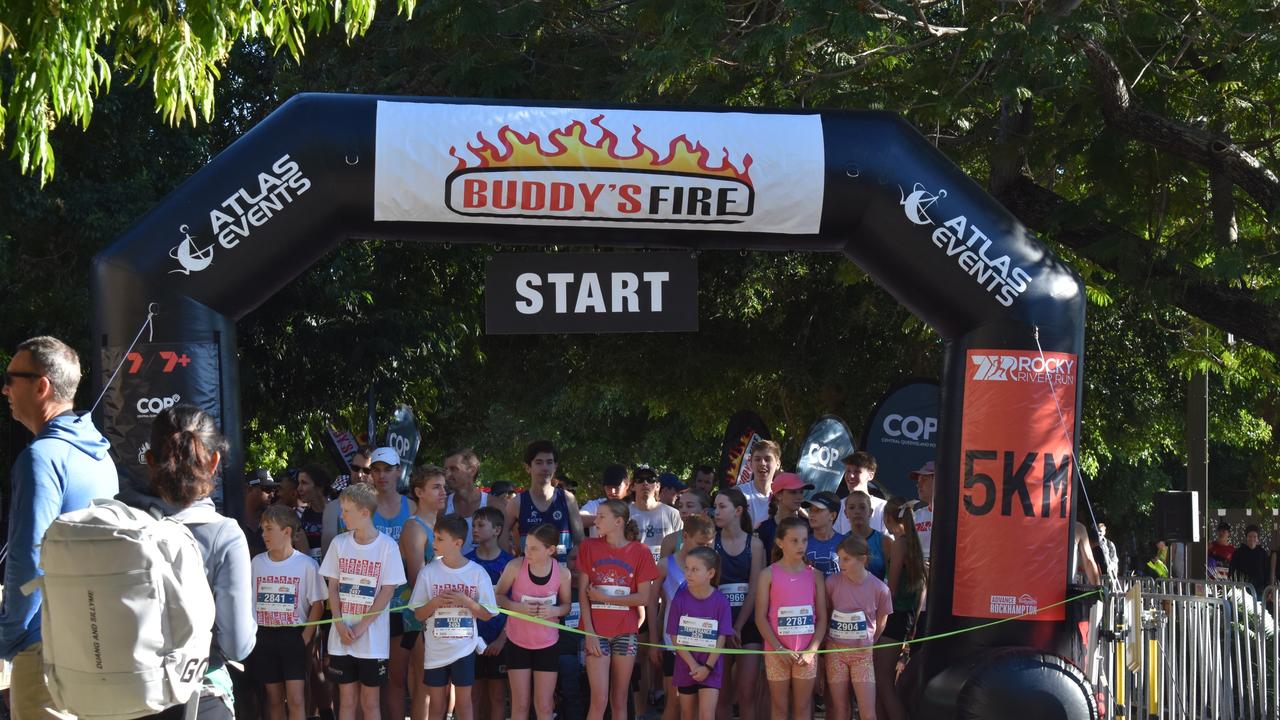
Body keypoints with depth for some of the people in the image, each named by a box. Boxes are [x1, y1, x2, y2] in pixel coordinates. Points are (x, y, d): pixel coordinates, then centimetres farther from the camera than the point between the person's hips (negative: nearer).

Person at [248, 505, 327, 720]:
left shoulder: (306, 564, -6)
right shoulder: (257, 563, 5)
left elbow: (317, 605, -2)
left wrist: (305, 638, -9)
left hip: (293, 636, -3)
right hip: (263, 637, 3)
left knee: (296, 700, -9)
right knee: (274, 700, 8)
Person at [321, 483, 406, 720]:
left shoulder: (387, 546, -7)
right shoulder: (339, 543, 3)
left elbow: (387, 592, -8)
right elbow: (333, 588, 5)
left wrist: (360, 627, -12)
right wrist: (340, 625, -9)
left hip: (373, 639, -3)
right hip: (341, 638, 3)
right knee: (347, 700, 7)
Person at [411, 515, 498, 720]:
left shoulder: (477, 573, -6)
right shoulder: (428, 572, -4)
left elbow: (487, 614, -1)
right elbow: (419, 614, 1)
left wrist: (465, 601, -17)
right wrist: (435, 603, -19)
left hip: (464, 648, -1)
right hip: (436, 649, 1)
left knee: (463, 702, 6)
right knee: (437, 703, 9)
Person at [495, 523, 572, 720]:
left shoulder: (562, 573, -12)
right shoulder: (515, 567, -15)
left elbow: (567, 605, 2)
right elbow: (498, 595, -3)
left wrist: (554, 611, -21)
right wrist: (517, 606, -22)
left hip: (548, 644, 0)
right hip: (517, 642, 0)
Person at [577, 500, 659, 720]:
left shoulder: (640, 552, 0)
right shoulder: (589, 547, 2)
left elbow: (644, 597, -3)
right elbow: (583, 592, -1)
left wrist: (603, 597, -9)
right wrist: (589, 631, -9)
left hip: (626, 633, 1)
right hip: (597, 632, -1)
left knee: (619, 701, 6)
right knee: (599, 700, -7)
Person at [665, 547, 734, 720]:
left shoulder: (720, 602, -10)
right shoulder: (680, 600, -7)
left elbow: (721, 639, -9)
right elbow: (675, 638, -7)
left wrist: (707, 667, -16)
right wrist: (693, 664, -15)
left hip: (711, 668, -2)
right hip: (686, 666, 2)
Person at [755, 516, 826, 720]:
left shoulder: (814, 575, 3)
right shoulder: (769, 574, -3)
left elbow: (822, 617, 3)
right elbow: (761, 617, -6)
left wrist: (812, 650, -9)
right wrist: (780, 649, -13)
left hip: (806, 653, 2)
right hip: (777, 651, -2)